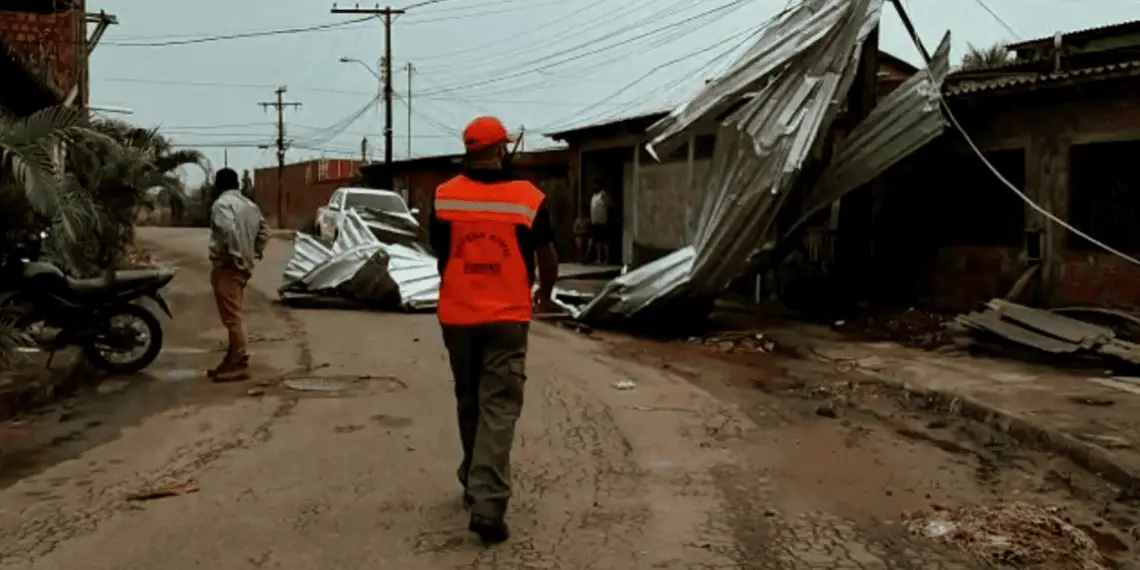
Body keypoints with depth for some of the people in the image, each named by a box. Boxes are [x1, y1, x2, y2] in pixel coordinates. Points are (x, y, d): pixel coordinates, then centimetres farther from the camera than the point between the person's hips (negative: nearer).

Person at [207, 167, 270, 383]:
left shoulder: (222, 203, -12)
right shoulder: (249, 204, 15)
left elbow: (229, 231, -28)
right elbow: (264, 230, 18)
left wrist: (235, 257, -20)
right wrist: (255, 254, 15)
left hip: (227, 266, -9)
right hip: (243, 266, 9)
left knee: (231, 317, -7)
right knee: (234, 316, 15)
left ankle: (240, 365, -6)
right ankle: (233, 361, 21)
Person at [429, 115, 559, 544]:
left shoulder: (443, 197, -2)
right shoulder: (530, 198, -6)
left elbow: (438, 254, 12)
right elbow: (547, 259, 5)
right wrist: (545, 295, 25)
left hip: (457, 315, 3)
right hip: (507, 316, -2)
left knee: (469, 402, 18)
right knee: (499, 407, -1)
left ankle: (474, 484, 32)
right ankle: (488, 504, -9)